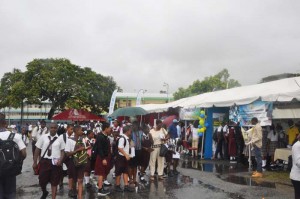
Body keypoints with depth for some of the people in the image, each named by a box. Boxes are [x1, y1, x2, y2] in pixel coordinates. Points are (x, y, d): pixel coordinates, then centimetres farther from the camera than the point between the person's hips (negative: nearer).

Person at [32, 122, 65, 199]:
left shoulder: (60, 139, 0)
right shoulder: (43, 137, -1)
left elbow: (62, 151, 4)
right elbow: (37, 150, 3)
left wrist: (60, 160, -13)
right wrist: (35, 162, 3)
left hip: (56, 162, 0)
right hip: (44, 161, 1)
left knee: (54, 182, 9)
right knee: (42, 181, 9)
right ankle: (44, 192, 42)